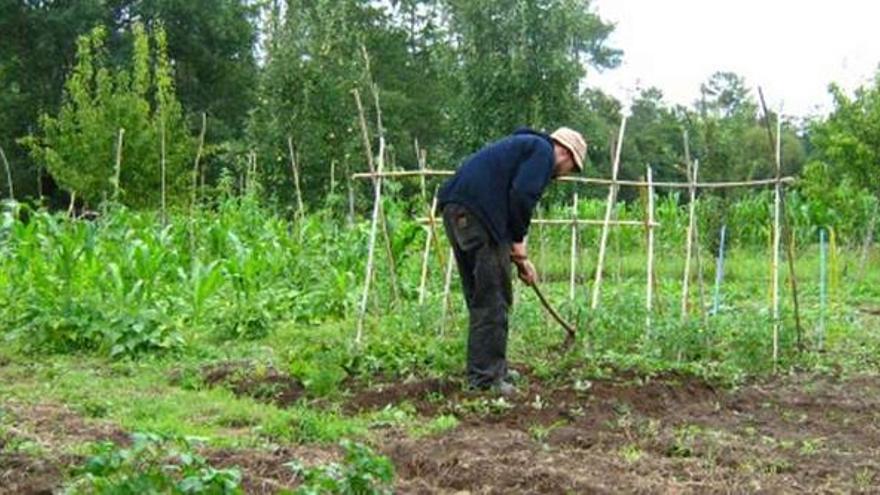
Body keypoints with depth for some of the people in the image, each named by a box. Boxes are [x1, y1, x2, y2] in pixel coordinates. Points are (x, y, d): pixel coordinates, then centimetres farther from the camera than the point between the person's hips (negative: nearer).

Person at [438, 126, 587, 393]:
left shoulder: (524, 145, 31)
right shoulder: (543, 151, 2)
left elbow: (511, 198, 31)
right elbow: (521, 196, -14)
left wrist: (519, 258, 30)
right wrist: (518, 243, -3)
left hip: (455, 209, 10)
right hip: (477, 210, -10)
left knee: (479, 298, 16)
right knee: (492, 300, -4)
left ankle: (491, 371, 25)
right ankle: (485, 379, -1)